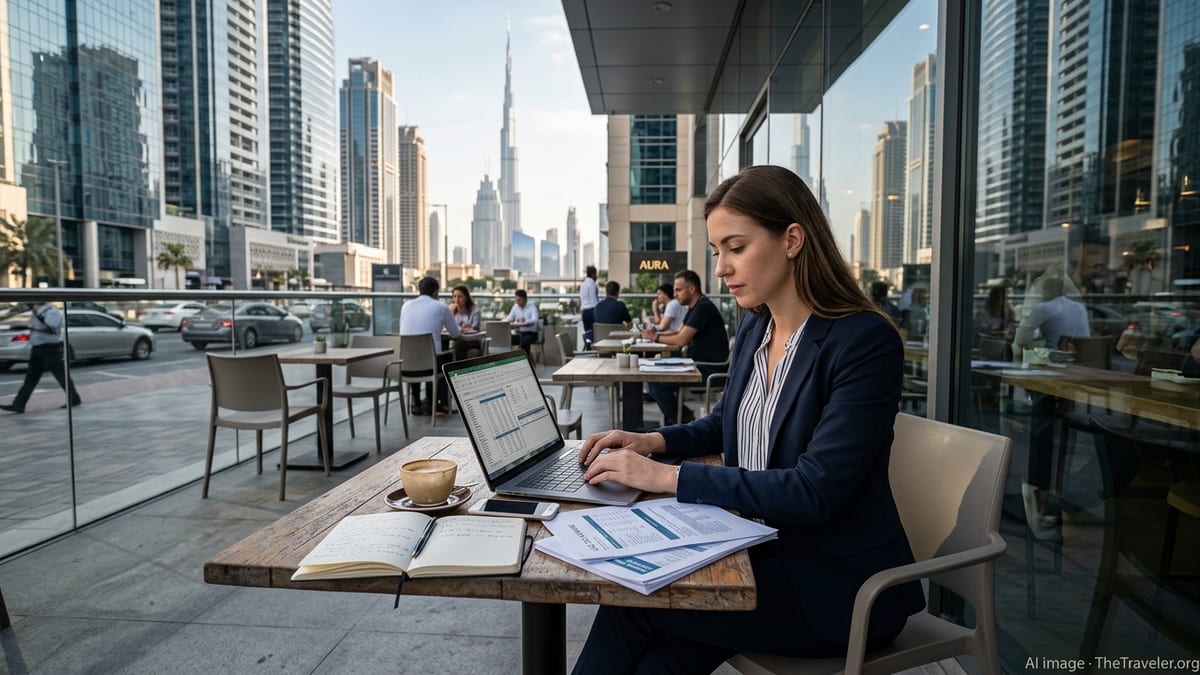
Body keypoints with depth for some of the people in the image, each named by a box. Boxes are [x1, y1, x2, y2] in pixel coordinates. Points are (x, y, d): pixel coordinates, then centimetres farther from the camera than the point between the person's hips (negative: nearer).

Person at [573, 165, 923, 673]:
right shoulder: (755, 327, 4)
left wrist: (668, 476, -26)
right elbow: (727, 422, 20)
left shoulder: (866, 342, -20)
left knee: (632, 604, -17)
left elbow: (814, 491, -26)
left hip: (841, 583, -6)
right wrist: (653, 441, 1)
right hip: (761, 550, 6)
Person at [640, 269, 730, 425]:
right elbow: (679, 333, 18)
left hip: (709, 371, -11)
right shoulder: (694, 307, 16)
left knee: (655, 382, -17)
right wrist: (656, 333, 1)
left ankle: (675, 423, 0)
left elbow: (682, 340, -21)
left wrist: (655, 338, -7)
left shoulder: (703, 308, -16)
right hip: (700, 365, 11)